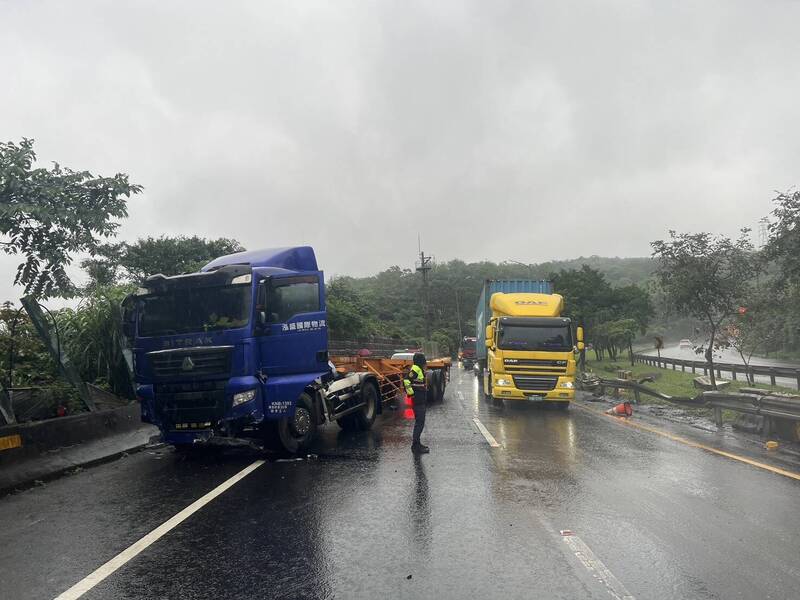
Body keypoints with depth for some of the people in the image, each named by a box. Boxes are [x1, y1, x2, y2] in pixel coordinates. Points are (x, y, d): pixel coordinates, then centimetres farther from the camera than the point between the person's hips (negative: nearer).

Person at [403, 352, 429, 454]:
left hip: (422, 400, 10)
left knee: (420, 422, 15)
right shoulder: (415, 369, -16)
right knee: (419, 423, -8)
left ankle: (417, 444, 24)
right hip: (418, 401, -10)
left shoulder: (420, 369, 16)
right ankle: (415, 446, -5)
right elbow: (406, 381, -27)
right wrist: (411, 393, -23)